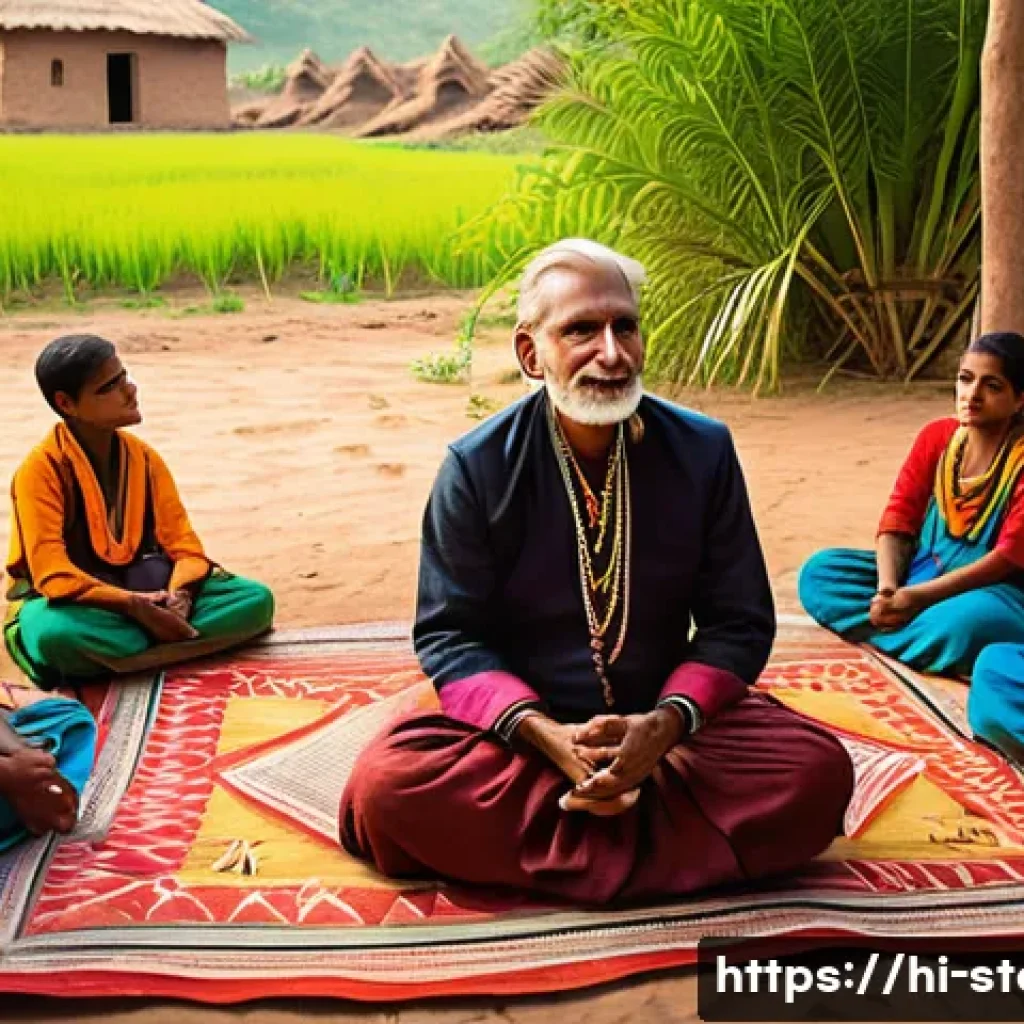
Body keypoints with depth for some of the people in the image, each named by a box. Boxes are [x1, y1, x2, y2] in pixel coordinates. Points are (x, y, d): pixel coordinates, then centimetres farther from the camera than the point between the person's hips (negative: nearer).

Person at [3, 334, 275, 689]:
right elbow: (53, 575, -24)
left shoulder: (144, 457, 1)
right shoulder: (41, 469, -16)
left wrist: (178, 595, -24)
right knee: (55, 634, -43)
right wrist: (135, 606, -32)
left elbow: (183, 542, -2)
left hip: (143, 592, 6)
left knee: (257, 599, -14)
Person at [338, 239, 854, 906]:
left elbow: (739, 622, 0)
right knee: (384, 783, -29)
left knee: (818, 770, -24)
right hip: (524, 723, -1)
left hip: (666, 725, 2)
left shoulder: (703, 450, -3)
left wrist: (667, 723, -20)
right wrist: (546, 736, -23)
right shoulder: (476, 467, -7)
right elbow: (451, 633, -5)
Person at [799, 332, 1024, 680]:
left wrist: (919, 596, -26)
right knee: (819, 572, -10)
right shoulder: (936, 436, 1)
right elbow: (898, 517, -2)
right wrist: (886, 589, -22)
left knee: (964, 625, -42)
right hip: (920, 570, 7)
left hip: (990, 589, -7)